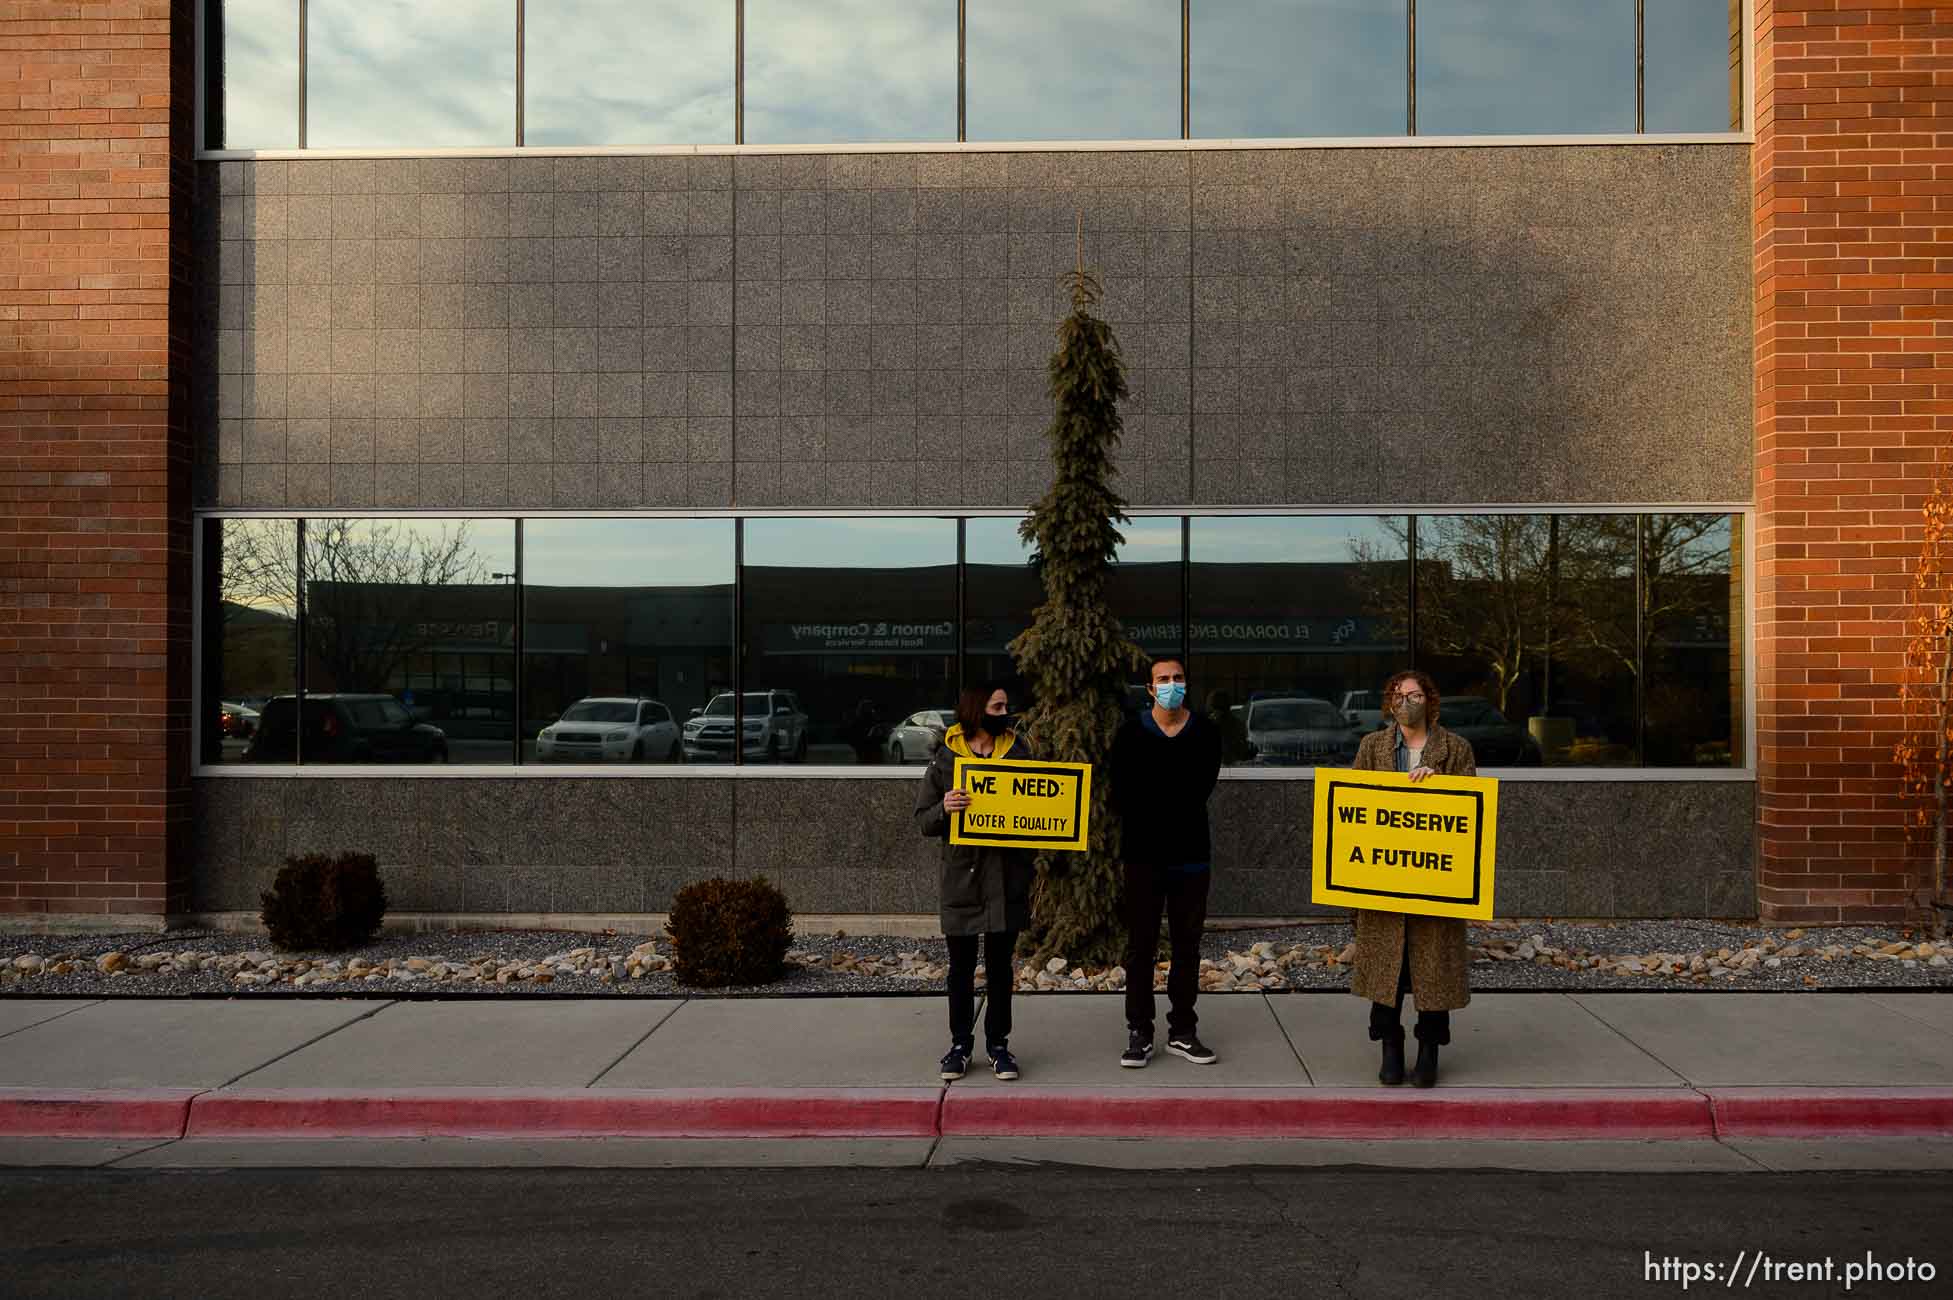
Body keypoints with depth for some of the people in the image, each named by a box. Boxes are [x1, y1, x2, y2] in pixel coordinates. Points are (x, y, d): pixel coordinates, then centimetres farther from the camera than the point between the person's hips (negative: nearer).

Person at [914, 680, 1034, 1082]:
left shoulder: (1019, 753, 6)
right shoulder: (945, 759, 1)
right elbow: (923, 820, 2)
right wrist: (944, 808, -19)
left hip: (1007, 875, 1)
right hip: (962, 873, -1)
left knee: (1000, 964, 7)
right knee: (961, 965, 7)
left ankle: (998, 1044, 17)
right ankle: (960, 1044, 17)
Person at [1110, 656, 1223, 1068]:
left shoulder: (1205, 733, 4)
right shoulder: (1131, 733, 0)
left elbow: (1201, 789, -4)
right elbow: (1122, 797, -6)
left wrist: (1150, 802, -6)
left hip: (1191, 854, 2)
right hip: (1144, 854, -2)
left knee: (1187, 946, 8)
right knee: (1141, 946, 2)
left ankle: (1182, 1032, 17)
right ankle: (1139, 1033, 9)